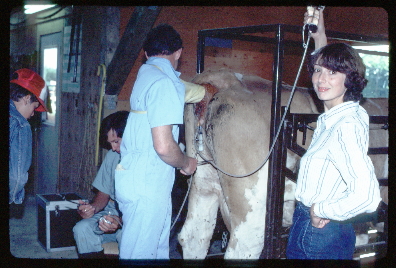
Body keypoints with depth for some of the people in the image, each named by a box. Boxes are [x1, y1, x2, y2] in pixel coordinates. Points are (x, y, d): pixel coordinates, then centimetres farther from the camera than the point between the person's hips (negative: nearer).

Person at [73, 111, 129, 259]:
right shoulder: (113, 155, 5)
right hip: (114, 212, 6)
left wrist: (121, 222, -33)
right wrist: (93, 208, -9)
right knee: (82, 229, -20)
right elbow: (104, 192, 12)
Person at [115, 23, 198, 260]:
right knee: (140, 253, 1)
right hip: (148, 184, -9)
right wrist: (186, 163, -5)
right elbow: (164, 146, -22)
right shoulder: (165, 82, -17)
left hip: (133, 176, 9)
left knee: (159, 248, 19)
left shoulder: (146, 74, 12)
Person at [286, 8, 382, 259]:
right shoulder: (333, 115, 0)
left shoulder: (347, 127, -26)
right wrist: (320, 37, 22)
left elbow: (366, 196, -39)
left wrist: (322, 210, -23)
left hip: (322, 236, -8)